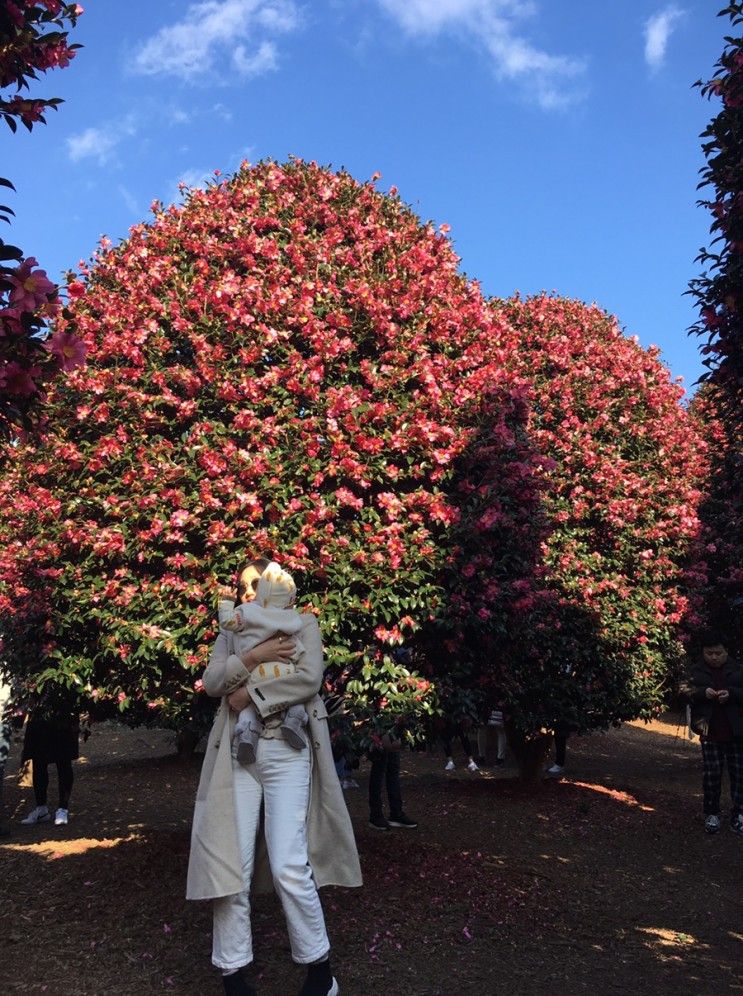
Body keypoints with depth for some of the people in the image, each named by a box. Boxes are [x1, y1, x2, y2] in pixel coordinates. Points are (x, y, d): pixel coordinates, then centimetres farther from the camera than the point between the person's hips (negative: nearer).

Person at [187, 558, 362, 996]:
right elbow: (212, 681, 1)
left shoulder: (304, 624, 8)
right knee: (231, 866, 0)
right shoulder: (231, 633, 18)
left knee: (289, 866, -9)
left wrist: (250, 693, -8)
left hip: (287, 752, -3)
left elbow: (309, 678, -9)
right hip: (237, 754, 4)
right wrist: (254, 656, -13)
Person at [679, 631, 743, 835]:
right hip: (710, 732, 0)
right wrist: (703, 692, -19)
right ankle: (712, 814, 15)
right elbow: (683, 690, -2)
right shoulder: (697, 671, 3)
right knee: (711, 774, 2)